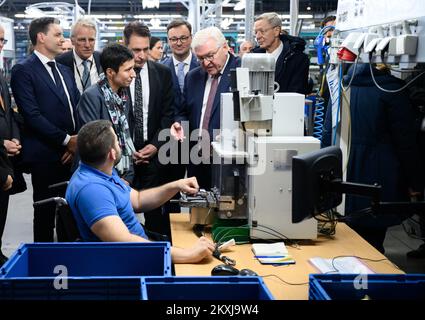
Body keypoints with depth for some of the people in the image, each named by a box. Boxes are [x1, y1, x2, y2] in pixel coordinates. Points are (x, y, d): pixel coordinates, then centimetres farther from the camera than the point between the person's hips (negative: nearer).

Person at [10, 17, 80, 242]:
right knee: (46, 212, 3)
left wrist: (77, 142, -2)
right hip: (45, 156, -6)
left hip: (72, 154, 6)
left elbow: (78, 109, 14)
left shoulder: (64, 70, 18)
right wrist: (66, 140, -13)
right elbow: (32, 115, -14)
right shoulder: (23, 70, -5)